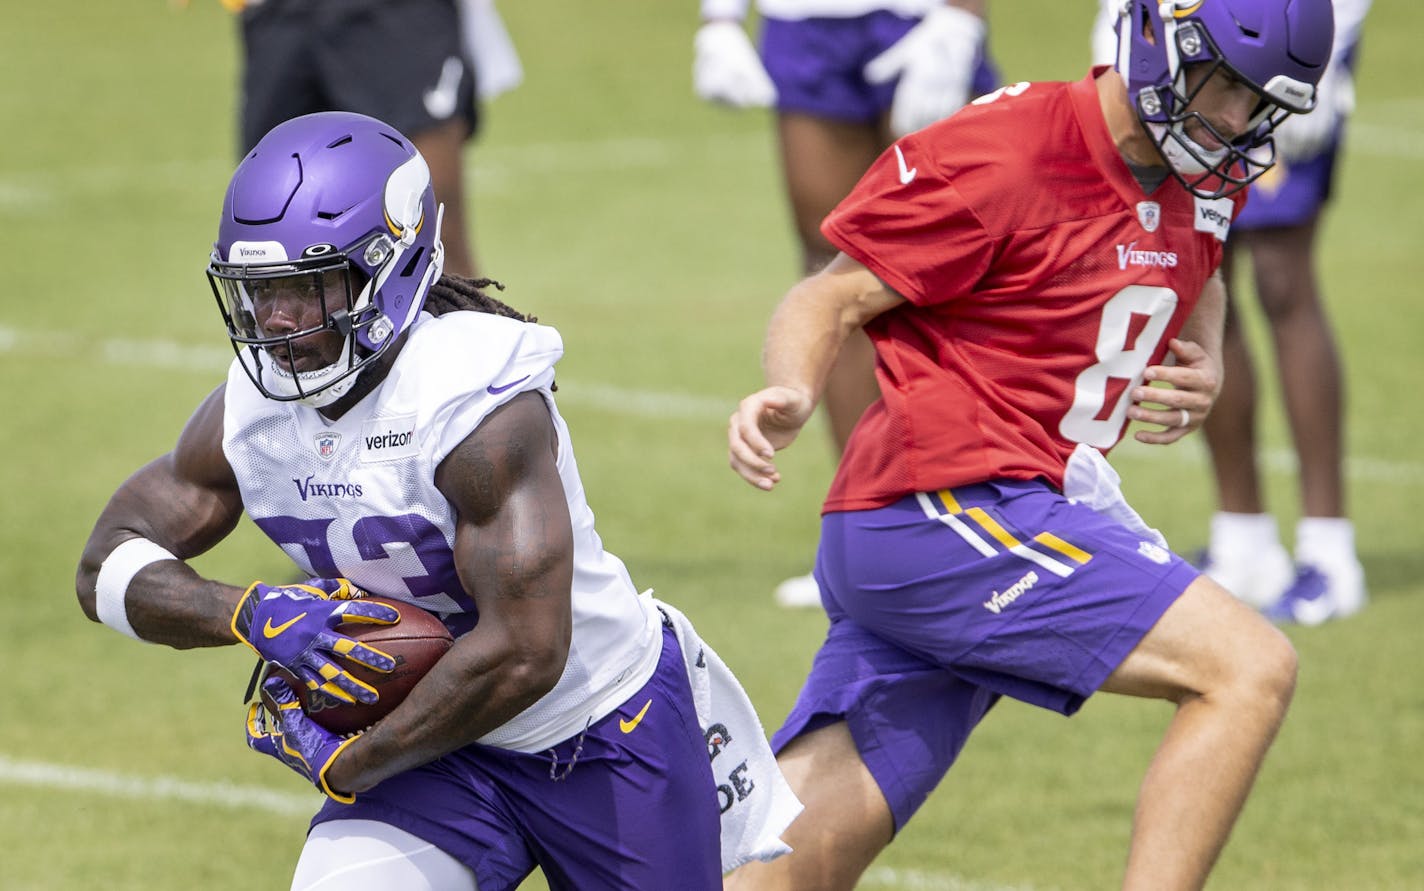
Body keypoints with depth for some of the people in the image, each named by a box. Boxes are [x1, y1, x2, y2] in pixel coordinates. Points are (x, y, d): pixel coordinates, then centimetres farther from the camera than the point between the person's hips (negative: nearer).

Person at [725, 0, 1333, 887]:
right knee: (1249, 667, -16)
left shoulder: (1205, 179, 12)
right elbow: (832, 300, -8)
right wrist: (793, 396, -29)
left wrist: (1204, 365, 13)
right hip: (945, 510, -9)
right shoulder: (1005, 156, -13)